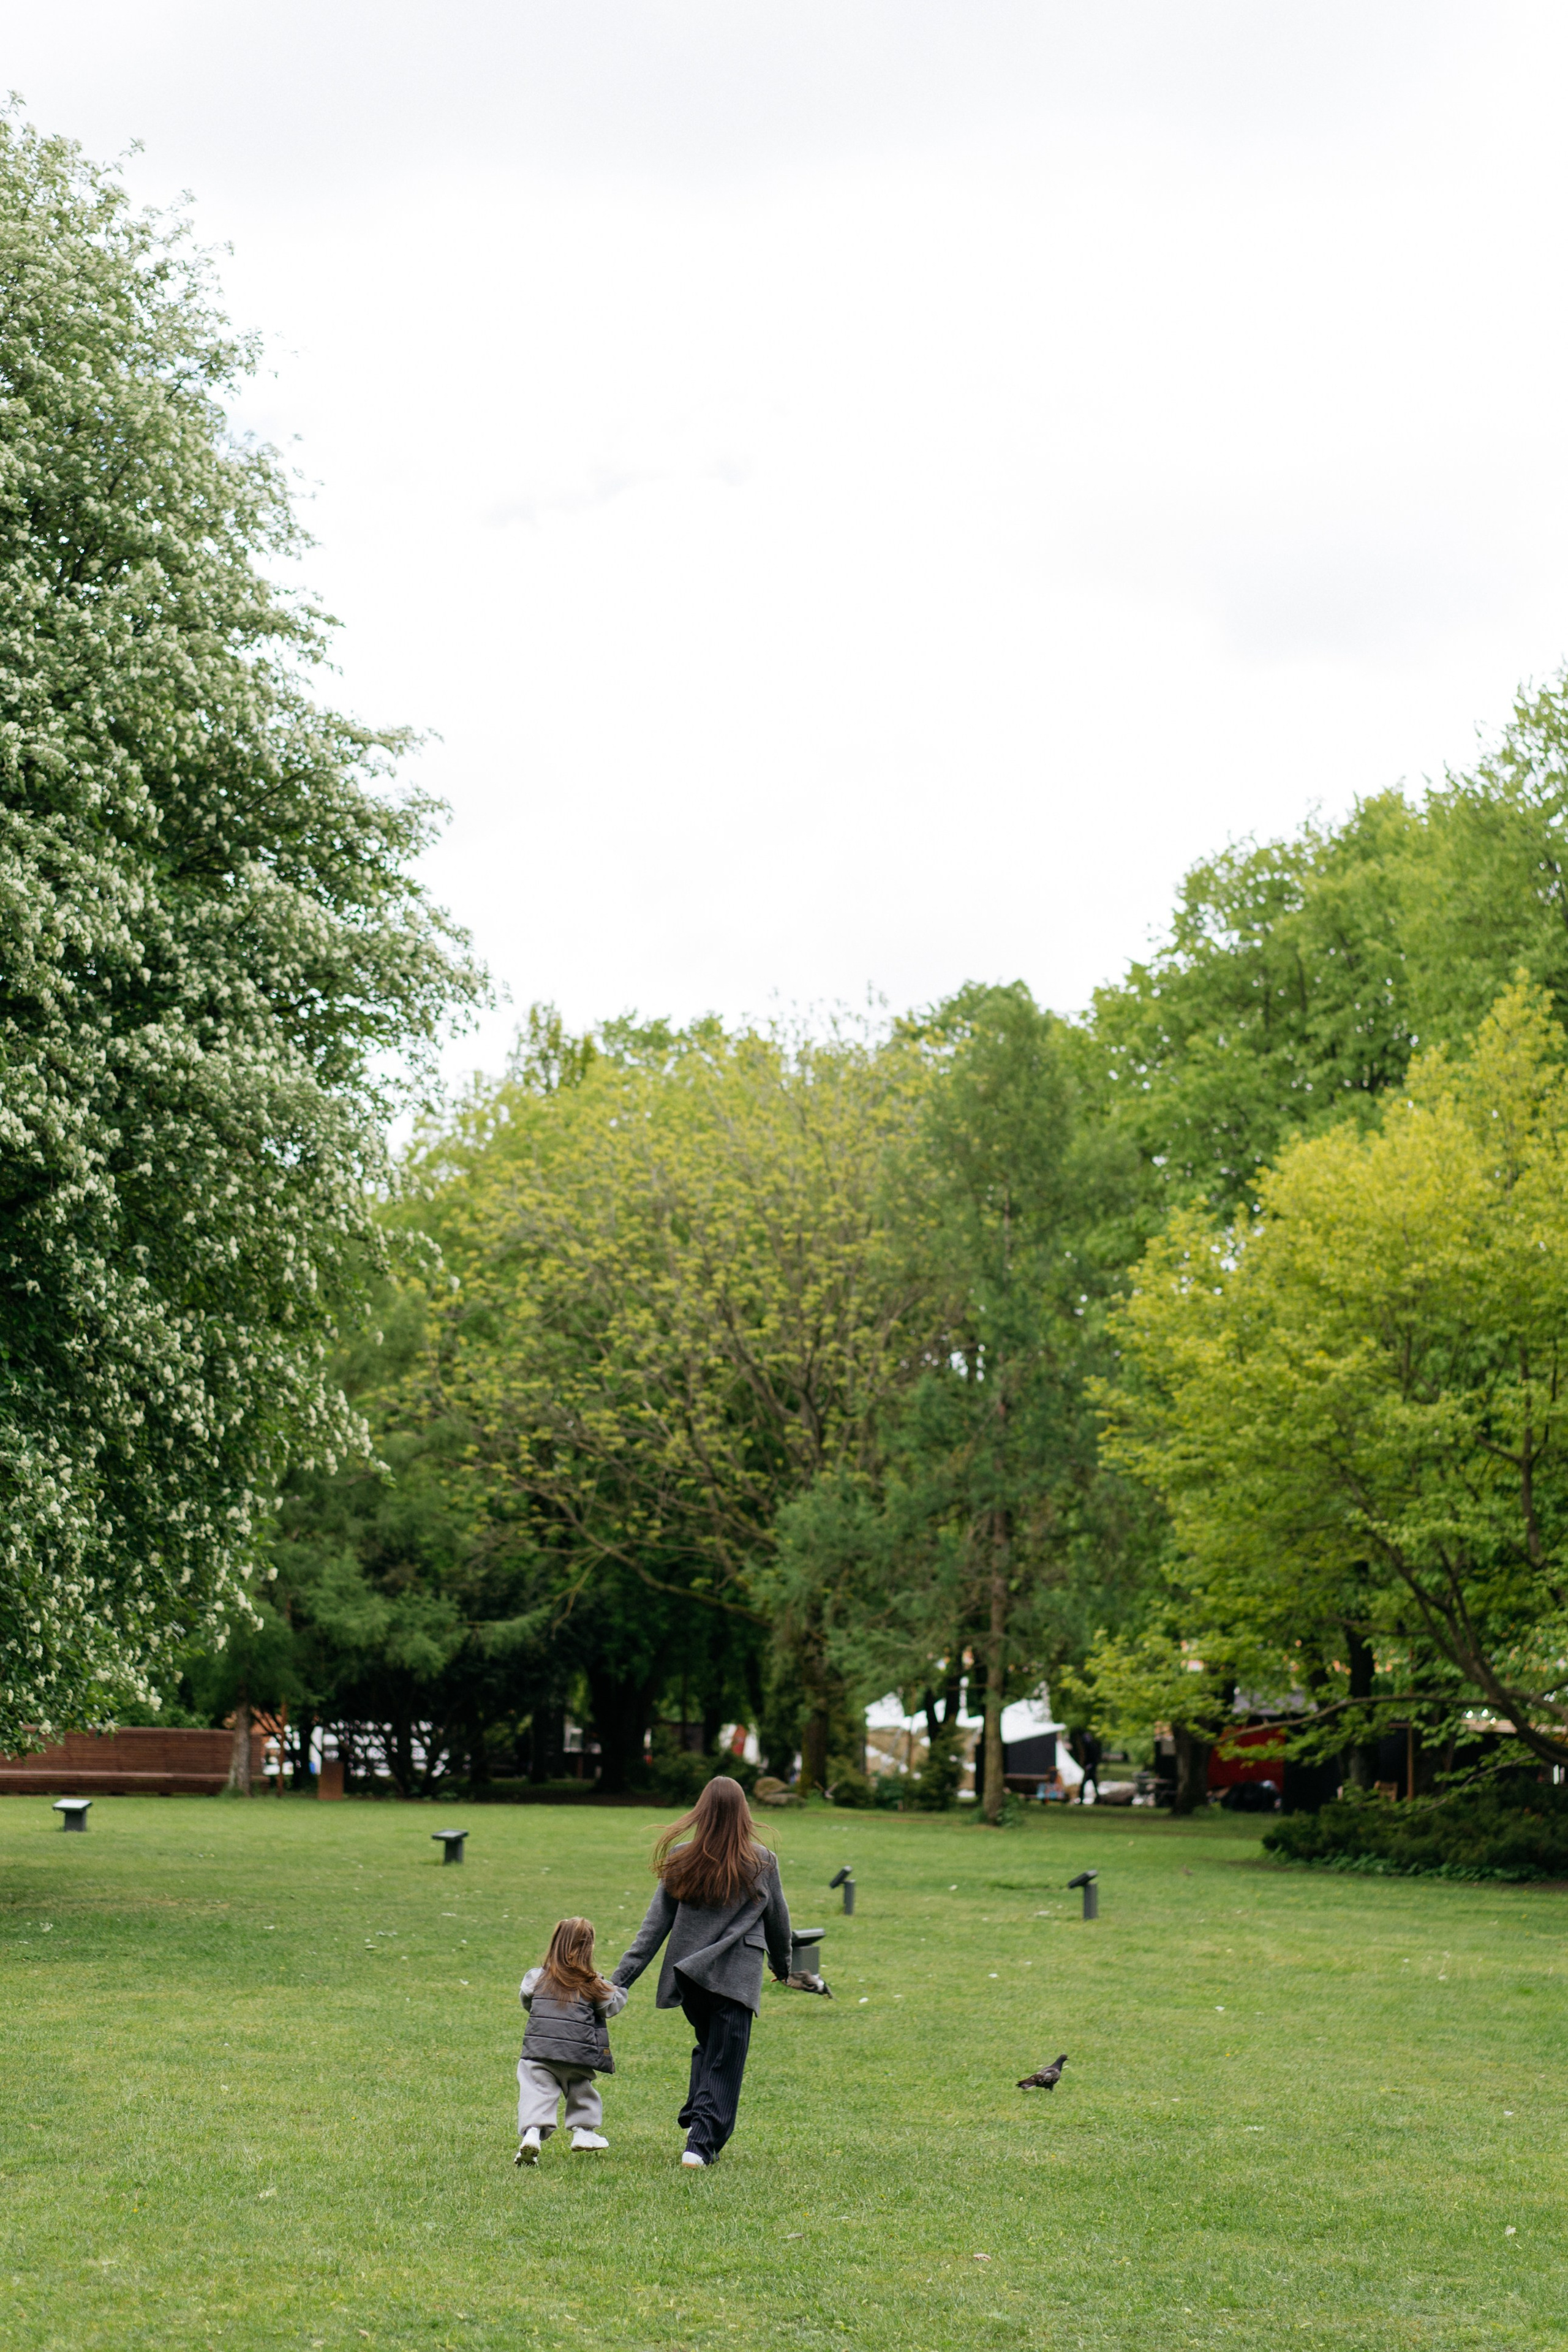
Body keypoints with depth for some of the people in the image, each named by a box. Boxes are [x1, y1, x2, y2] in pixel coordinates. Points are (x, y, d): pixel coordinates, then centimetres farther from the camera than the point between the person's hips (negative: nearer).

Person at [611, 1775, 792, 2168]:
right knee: (725, 2061, 1)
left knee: (706, 2046, 23)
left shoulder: (681, 1859, -1)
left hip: (690, 1971, 3)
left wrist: (621, 1977, 2)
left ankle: (696, 2118, 12)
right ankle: (701, 2143, -7)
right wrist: (782, 1965, 28)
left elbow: (656, 1924, -1)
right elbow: (778, 1921, 9)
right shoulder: (761, 1862, -4)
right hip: (738, 1975, -3)